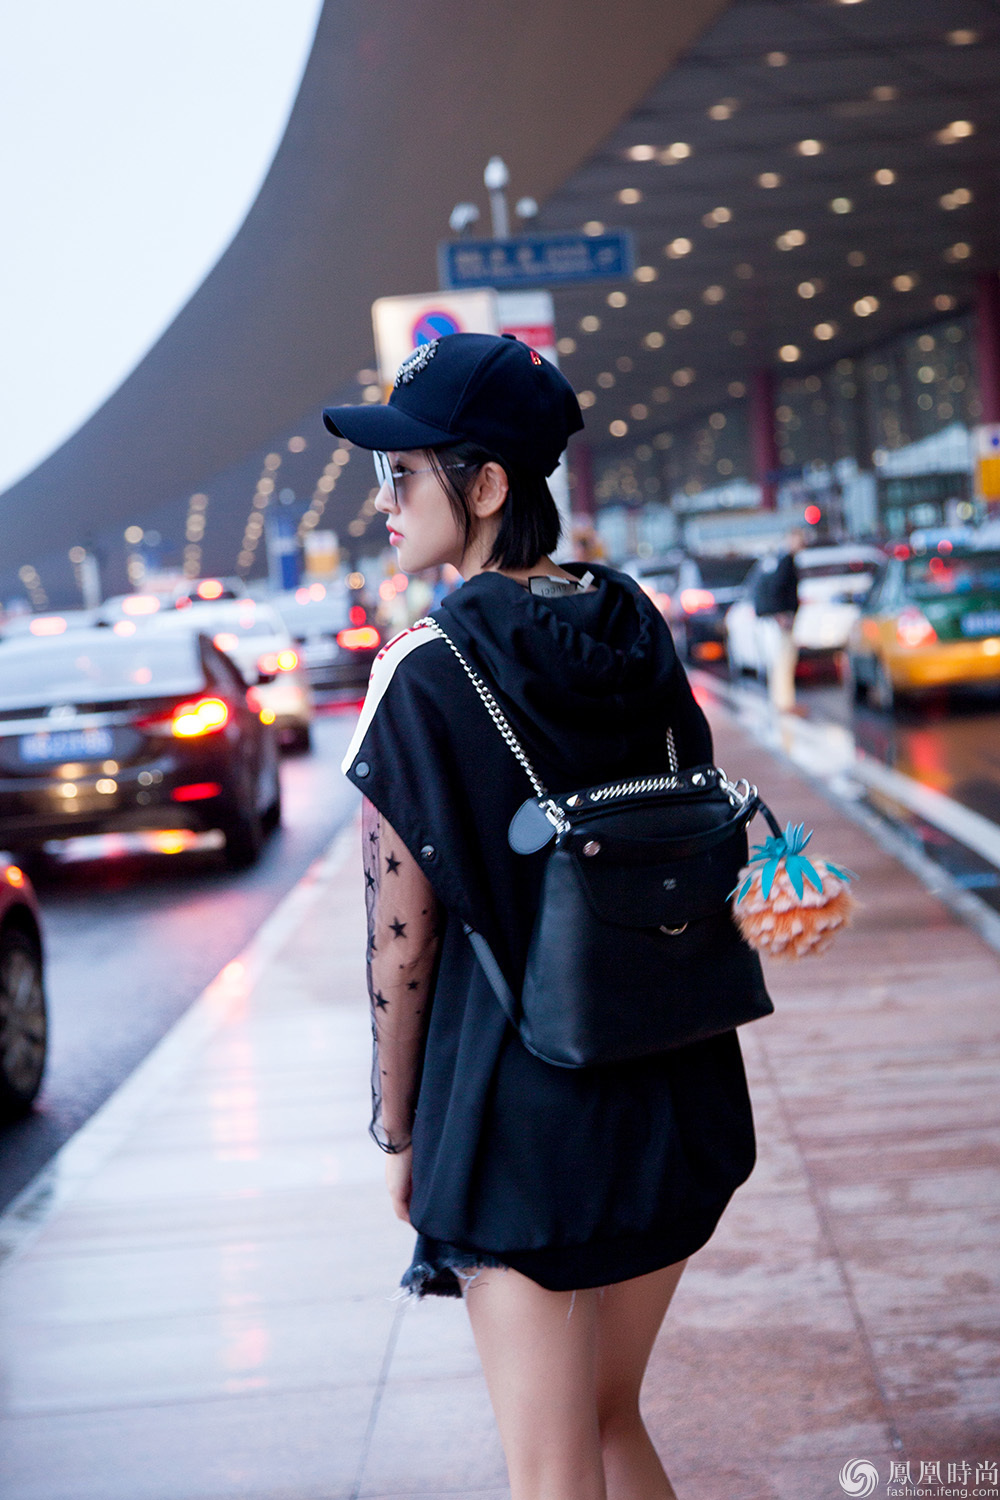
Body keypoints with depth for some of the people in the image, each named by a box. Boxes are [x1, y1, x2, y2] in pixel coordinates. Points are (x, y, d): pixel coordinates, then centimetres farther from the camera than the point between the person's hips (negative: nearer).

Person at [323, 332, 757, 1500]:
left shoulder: (424, 678, -15)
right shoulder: (636, 636, 3)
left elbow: (403, 940, -12)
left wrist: (397, 1135, 0)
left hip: (520, 1110, -6)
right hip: (676, 1097, 6)